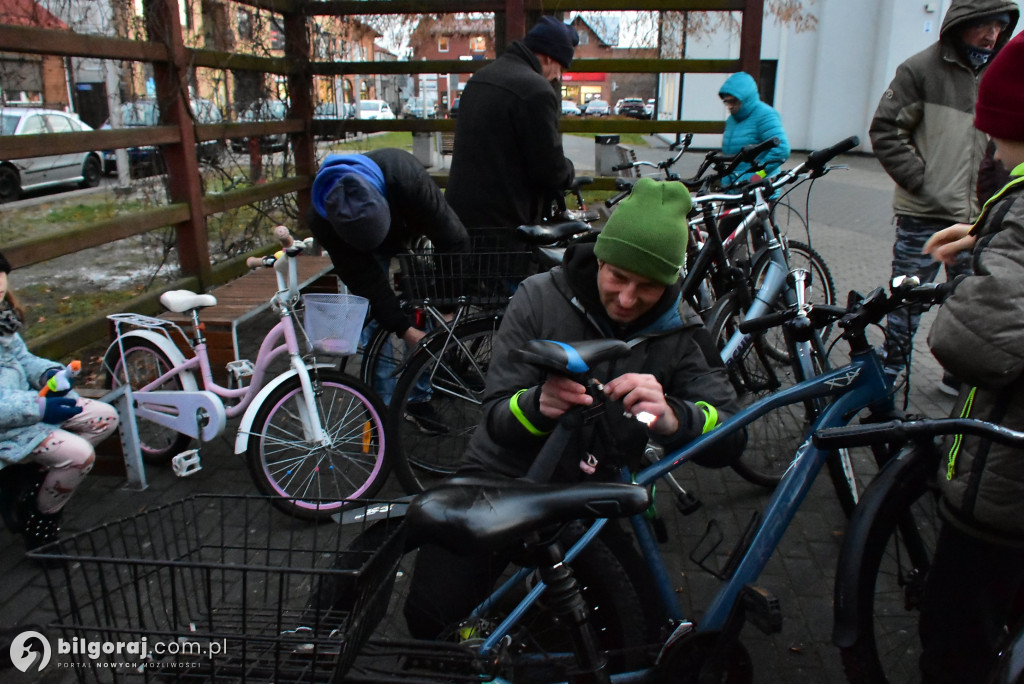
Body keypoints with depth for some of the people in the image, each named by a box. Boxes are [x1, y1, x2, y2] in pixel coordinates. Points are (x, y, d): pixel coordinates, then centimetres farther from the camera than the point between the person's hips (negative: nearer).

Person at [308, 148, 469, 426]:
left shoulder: (406, 175, -45)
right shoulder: (322, 222, -38)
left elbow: (453, 239, -35)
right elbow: (364, 279, -30)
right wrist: (404, 328, -31)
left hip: (412, 232, 0)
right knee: (372, 320, -5)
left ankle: (418, 399, 11)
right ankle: (386, 407, 9)